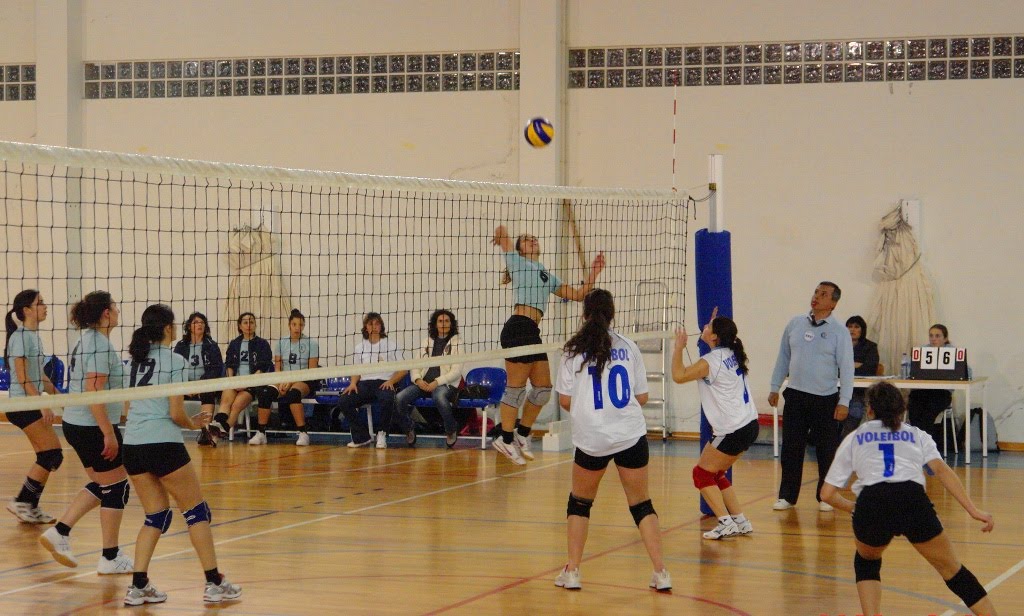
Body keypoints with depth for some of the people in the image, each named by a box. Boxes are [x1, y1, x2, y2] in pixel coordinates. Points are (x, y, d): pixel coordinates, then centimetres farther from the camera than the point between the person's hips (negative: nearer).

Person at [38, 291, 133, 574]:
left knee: (101, 485, 20)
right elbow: (93, 393, -24)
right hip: (94, 426, -10)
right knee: (116, 488, 2)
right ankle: (111, 558, 8)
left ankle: (60, 532, 15)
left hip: (76, 424, 10)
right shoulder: (100, 344, -18)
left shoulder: (87, 339, 12)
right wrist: (109, 434, -23)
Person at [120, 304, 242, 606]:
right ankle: (214, 583, 8)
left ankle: (138, 586, 6)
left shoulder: (137, 358, 12)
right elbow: (176, 414, -12)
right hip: (163, 443, -6)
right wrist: (194, 423, 8)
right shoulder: (174, 361, -7)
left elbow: (130, 404, 14)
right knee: (196, 511, 7)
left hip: (132, 445, 6)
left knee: (156, 515, 15)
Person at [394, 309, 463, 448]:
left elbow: (456, 371, -4)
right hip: (423, 383, 4)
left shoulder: (456, 342, 5)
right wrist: (418, 380, -8)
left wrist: (436, 382, -17)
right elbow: (416, 365, 15)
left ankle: (451, 431, -14)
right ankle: (409, 430, 2)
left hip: (445, 384, -4)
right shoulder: (427, 341, 18)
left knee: (439, 397, -41)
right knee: (400, 398, -23)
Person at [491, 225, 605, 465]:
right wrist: (501, 237, 25)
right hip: (518, 328, -8)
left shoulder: (548, 277, 28)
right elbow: (502, 230, 4)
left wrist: (594, 272, 17)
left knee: (543, 388, 9)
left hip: (532, 333, 8)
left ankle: (522, 434, 22)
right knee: (516, 387, -6)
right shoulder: (517, 262, 9)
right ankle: (506, 439, 2)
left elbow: (578, 294, 24)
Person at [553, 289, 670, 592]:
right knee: (641, 504, 9)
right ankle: (661, 572, 1)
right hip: (631, 434, 1)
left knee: (580, 501, 18)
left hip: (592, 439, -1)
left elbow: (565, 400, -1)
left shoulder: (575, 350, -2)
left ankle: (572, 571, 15)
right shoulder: (628, 346, 4)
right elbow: (642, 397, 7)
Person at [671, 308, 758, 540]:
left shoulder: (711, 362, -16)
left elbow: (678, 375, -11)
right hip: (748, 424, 9)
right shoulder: (731, 354, 8)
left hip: (734, 431, -9)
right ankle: (741, 521, 18)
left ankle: (726, 523, -6)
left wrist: (679, 347, -2)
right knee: (715, 474, 19)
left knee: (702, 473, 2)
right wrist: (707, 341, 23)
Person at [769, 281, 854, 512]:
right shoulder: (795, 324, 5)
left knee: (827, 450, 3)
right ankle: (787, 495, 13)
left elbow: (847, 368, -7)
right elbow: (783, 357, 13)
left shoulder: (839, 332, -6)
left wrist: (844, 402, -12)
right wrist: (775, 388, 12)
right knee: (791, 448, 4)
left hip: (825, 400, -3)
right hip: (795, 396, 3)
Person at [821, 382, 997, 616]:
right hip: (913, 501, 0)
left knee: (866, 561, 31)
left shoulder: (853, 439, 27)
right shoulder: (917, 435, 27)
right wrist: (973, 510, 2)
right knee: (952, 570, 16)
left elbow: (827, 493, 24)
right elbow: (941, 470, 8)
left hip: (870, 503, 0)